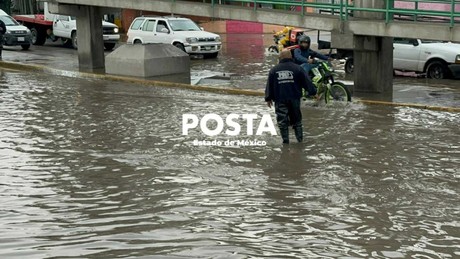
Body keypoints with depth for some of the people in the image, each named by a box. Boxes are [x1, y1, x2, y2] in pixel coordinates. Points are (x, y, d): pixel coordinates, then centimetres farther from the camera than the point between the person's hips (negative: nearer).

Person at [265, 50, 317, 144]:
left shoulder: (274, 70, 3)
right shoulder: (297, 68, -2)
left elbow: (269, 86, 8)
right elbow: (306, 82, 1)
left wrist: (268, 98, 16)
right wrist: (313, 92, 13)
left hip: (280, 100, 0)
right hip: (294, 98, 0)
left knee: (282, 120, 4)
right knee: (296, 119, 13)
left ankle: (285, 139, 1)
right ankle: (300, 138, 12)